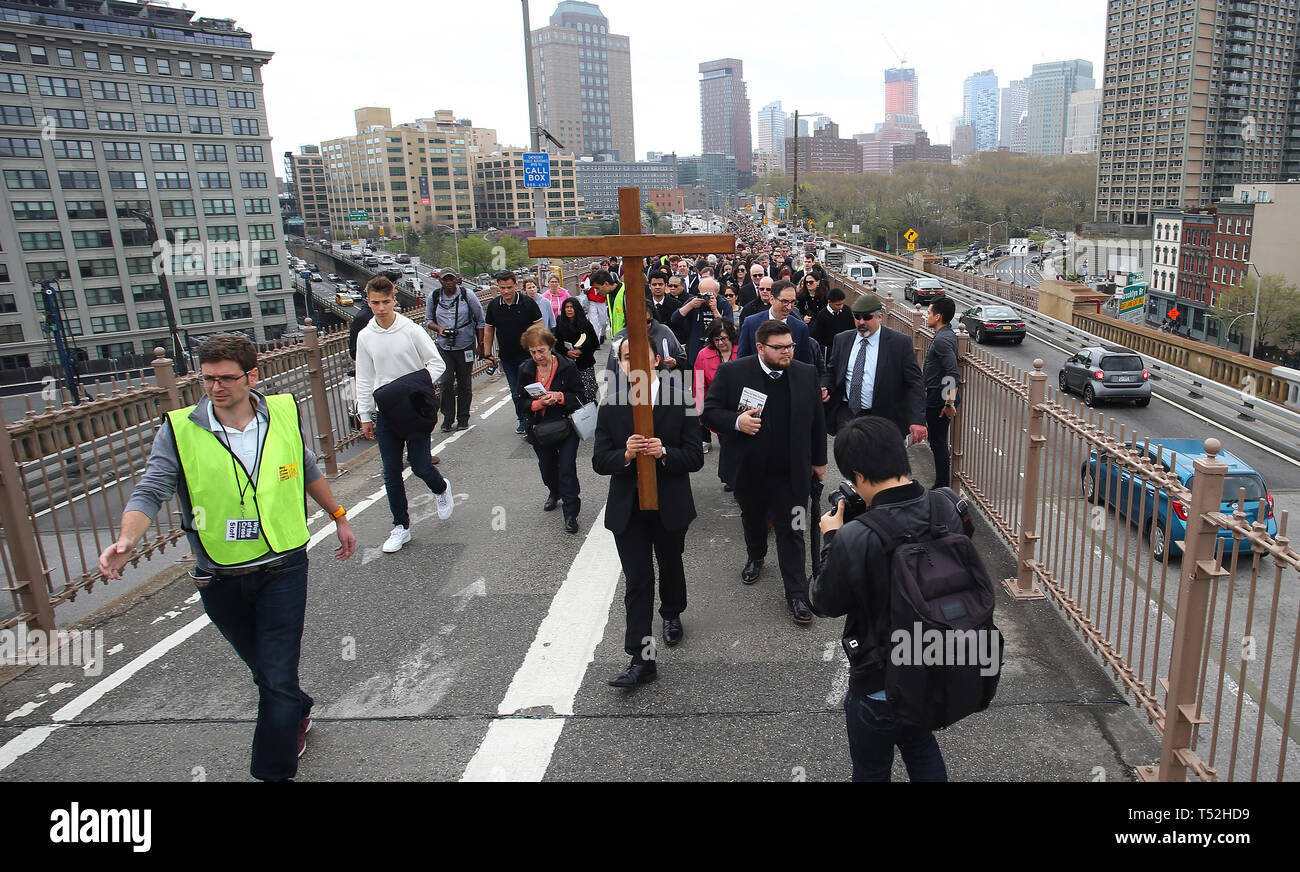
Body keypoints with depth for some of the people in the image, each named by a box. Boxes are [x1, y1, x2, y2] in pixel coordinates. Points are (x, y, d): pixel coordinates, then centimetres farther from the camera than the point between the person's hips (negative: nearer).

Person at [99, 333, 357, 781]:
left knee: (278, 679, -3)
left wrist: (338, 516, 19)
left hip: (282, 569, -1)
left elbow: (307, 470, 11)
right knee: (265, 672, 21)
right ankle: (297, 711, 50)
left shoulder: (284, 414, -5)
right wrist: (126, 539, -33)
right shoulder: (179, 429, -10)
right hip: (220, 580, 1)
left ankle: (274, 772, 12)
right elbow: (150, 491, -14)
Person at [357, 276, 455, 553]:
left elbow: (436, 364, -5)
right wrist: (365, 416, 8)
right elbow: (364, 379, 9)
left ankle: (441, 489, 36)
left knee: (420, 467, 1)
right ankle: (401, 526, 18)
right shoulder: (365, 337, 3)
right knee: (391, 473, 5)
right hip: (385, 413, 3)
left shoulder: (412, 330, -8)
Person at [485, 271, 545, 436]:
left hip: (527, 355, -4)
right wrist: (488, 354, 8)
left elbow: (538, 327, -4)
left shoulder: (528, 303, -9)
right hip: (506, 357, 4)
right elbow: (488, 330, 10)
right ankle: (523, 421, 27)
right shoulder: (493, 306, 1)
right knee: (515, 393, 13)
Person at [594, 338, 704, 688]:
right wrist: (625, 455, -24)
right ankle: (642, 659, 5)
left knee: (670, 566, 23)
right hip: (628, 508, 0)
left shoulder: (681, 402, -8)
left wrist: (664, 453, -27)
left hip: (671, 505, 0)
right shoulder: (610, 407, -3)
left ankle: (671, 615, 52)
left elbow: (695, 458, -9)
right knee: (637, 581, 0)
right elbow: (599, 461, -4)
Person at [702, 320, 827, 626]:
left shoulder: (806, 374, -3)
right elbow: (709, 411, -7)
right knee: (752, 519, 24)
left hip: (790, 473, 0)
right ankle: (755, 557, 53)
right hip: (748, 471, 1)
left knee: (791, 531, 0)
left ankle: (797, 594, 10)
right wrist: (736, 422, -26)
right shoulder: (732, 372, -11)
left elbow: (817, 420, 7)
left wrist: (819, 460, 10)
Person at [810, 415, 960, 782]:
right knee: (920, 745, 33)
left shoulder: (853, 539, -34)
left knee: (872, 770, 22)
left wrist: (831, 540, -4)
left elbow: (824, 604, -16)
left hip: (880, 686, -5)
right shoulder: (947, 510, -16)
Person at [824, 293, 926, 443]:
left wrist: (917, 420, -17)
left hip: (882, 419, -2)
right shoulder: (841, 340, 7)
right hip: (847, 415, 3)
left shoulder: (900, 343, -6)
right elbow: (831, 373, 17)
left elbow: (914, 384, -8)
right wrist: (824, 389, -7)